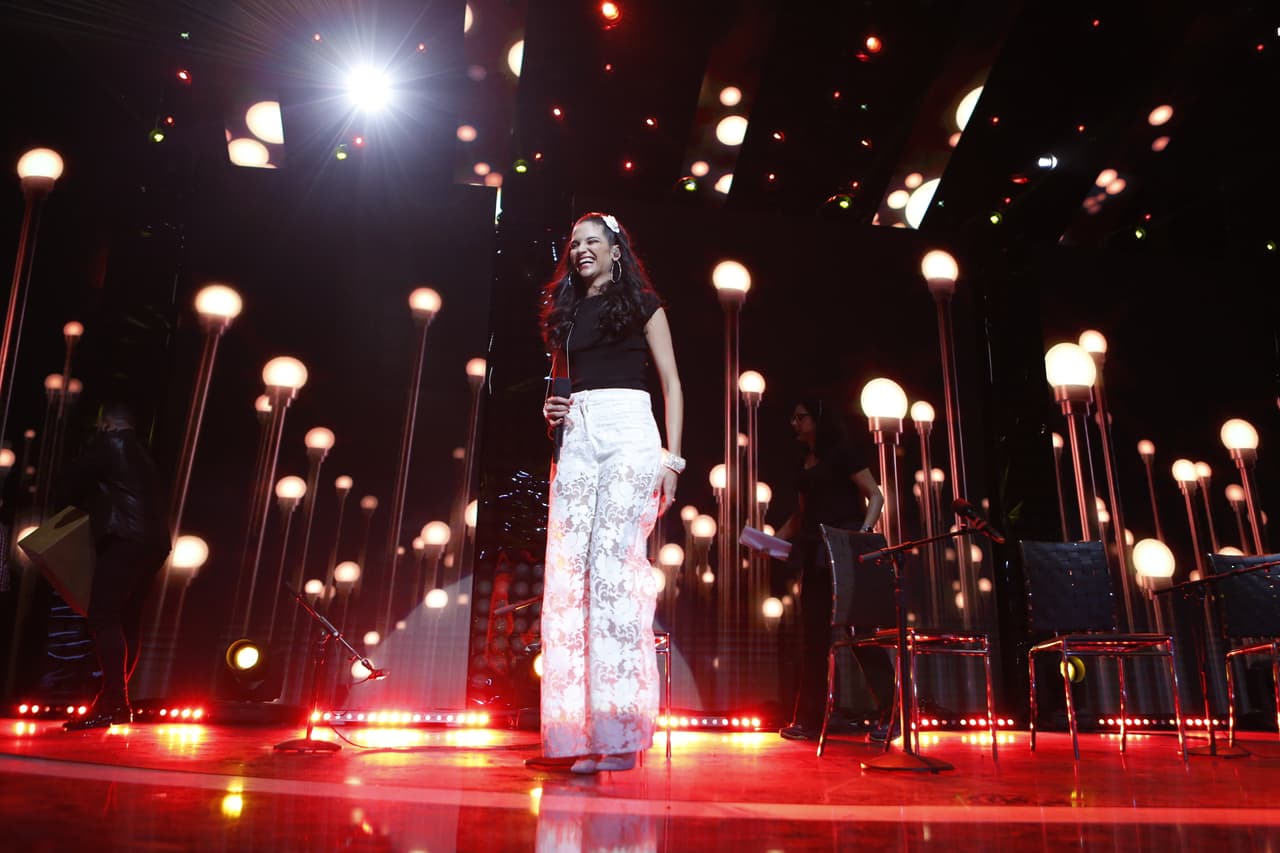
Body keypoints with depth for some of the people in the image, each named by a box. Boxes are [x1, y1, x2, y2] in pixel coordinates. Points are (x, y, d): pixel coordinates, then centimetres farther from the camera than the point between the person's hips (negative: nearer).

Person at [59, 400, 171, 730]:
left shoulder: (108, 443, 4)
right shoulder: (141, 454, 28)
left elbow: (73, 478, 5)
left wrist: (80, 502, 26)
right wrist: (93, 501, 27)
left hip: (126, 539, -9)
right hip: (152, 542, 9)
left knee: (103, 617, -13)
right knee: (128, 620, 10)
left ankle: (114, 703, -20)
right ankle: (115, 699, 13)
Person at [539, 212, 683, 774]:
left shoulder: (641, 304, 10)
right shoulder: (566, 311, 23)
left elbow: (671, 382, 5)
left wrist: (671, 457, -5)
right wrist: (551, 409, 4)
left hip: (629, 432, -5)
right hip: (577, 437, 5)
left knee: (612, 562, -16)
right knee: (567, 566, -7)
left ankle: (618, 729, -12)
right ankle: (579, 729, -3)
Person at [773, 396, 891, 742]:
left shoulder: (842, 453, -2)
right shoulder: (804, 464, 18)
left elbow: (875, 496, -7)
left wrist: (864, 533, -22)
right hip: (815, 553, 7)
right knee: (814, 634, 6)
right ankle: (808, 720, 10)